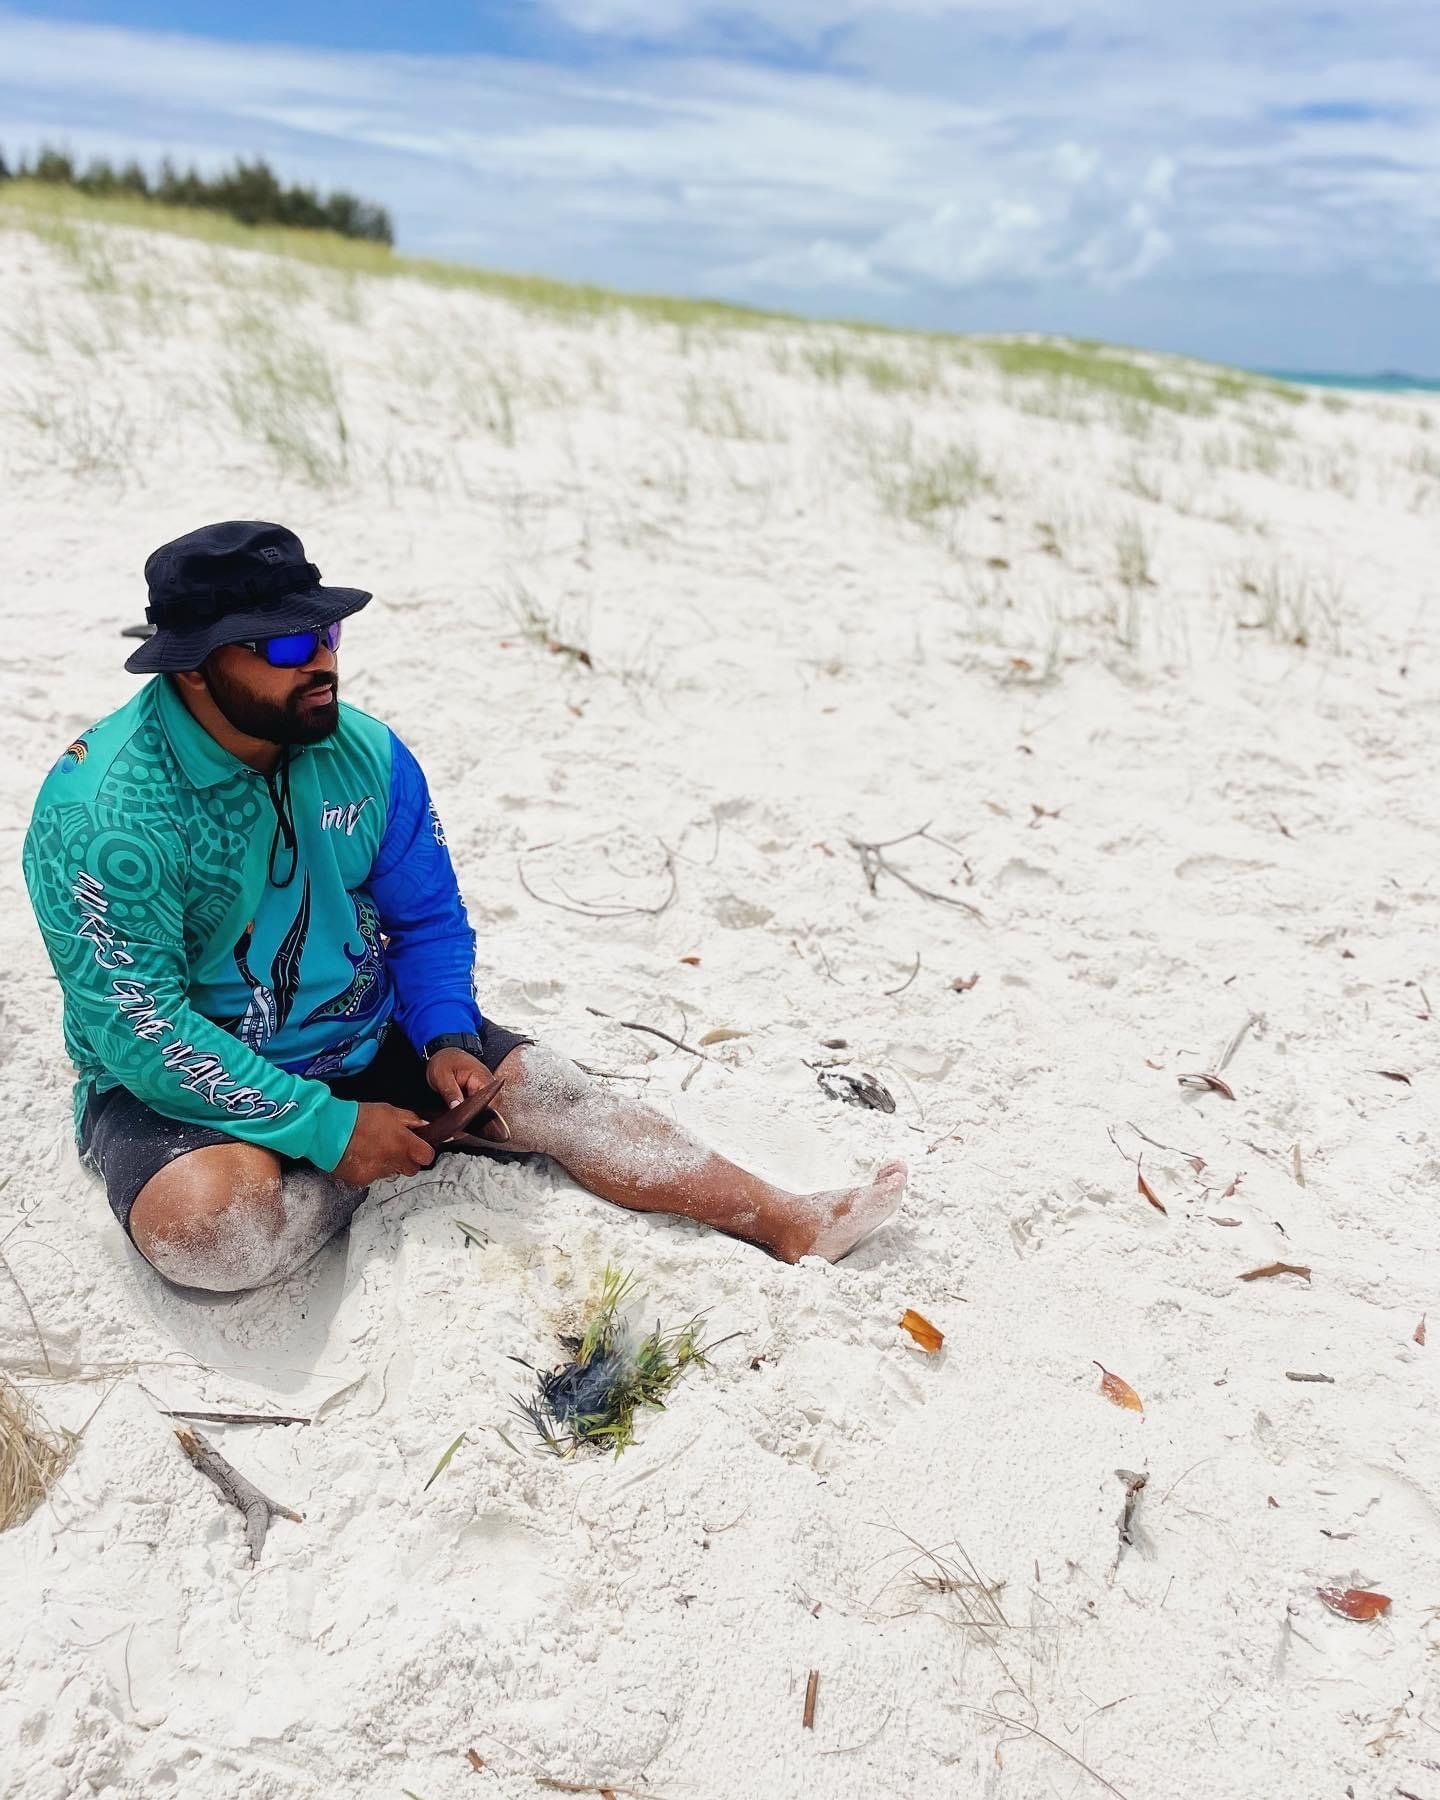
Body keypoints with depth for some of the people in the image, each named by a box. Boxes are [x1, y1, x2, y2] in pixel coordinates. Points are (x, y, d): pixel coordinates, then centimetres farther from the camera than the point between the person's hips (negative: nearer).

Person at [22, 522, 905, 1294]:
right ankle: (395, 1166, -5)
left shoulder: (365, 753, -7)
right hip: (185, 1082, -4)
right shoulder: (107, 809, -24)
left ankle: (792, 1222, -4)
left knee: (553, 1093, -8)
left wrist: (446, 1038, -12)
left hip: (369, 1038, 5)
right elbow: (138, 1029, -25)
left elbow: (428, 919, 5)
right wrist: (330, 1129, -24)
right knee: (210, 1221, -35)